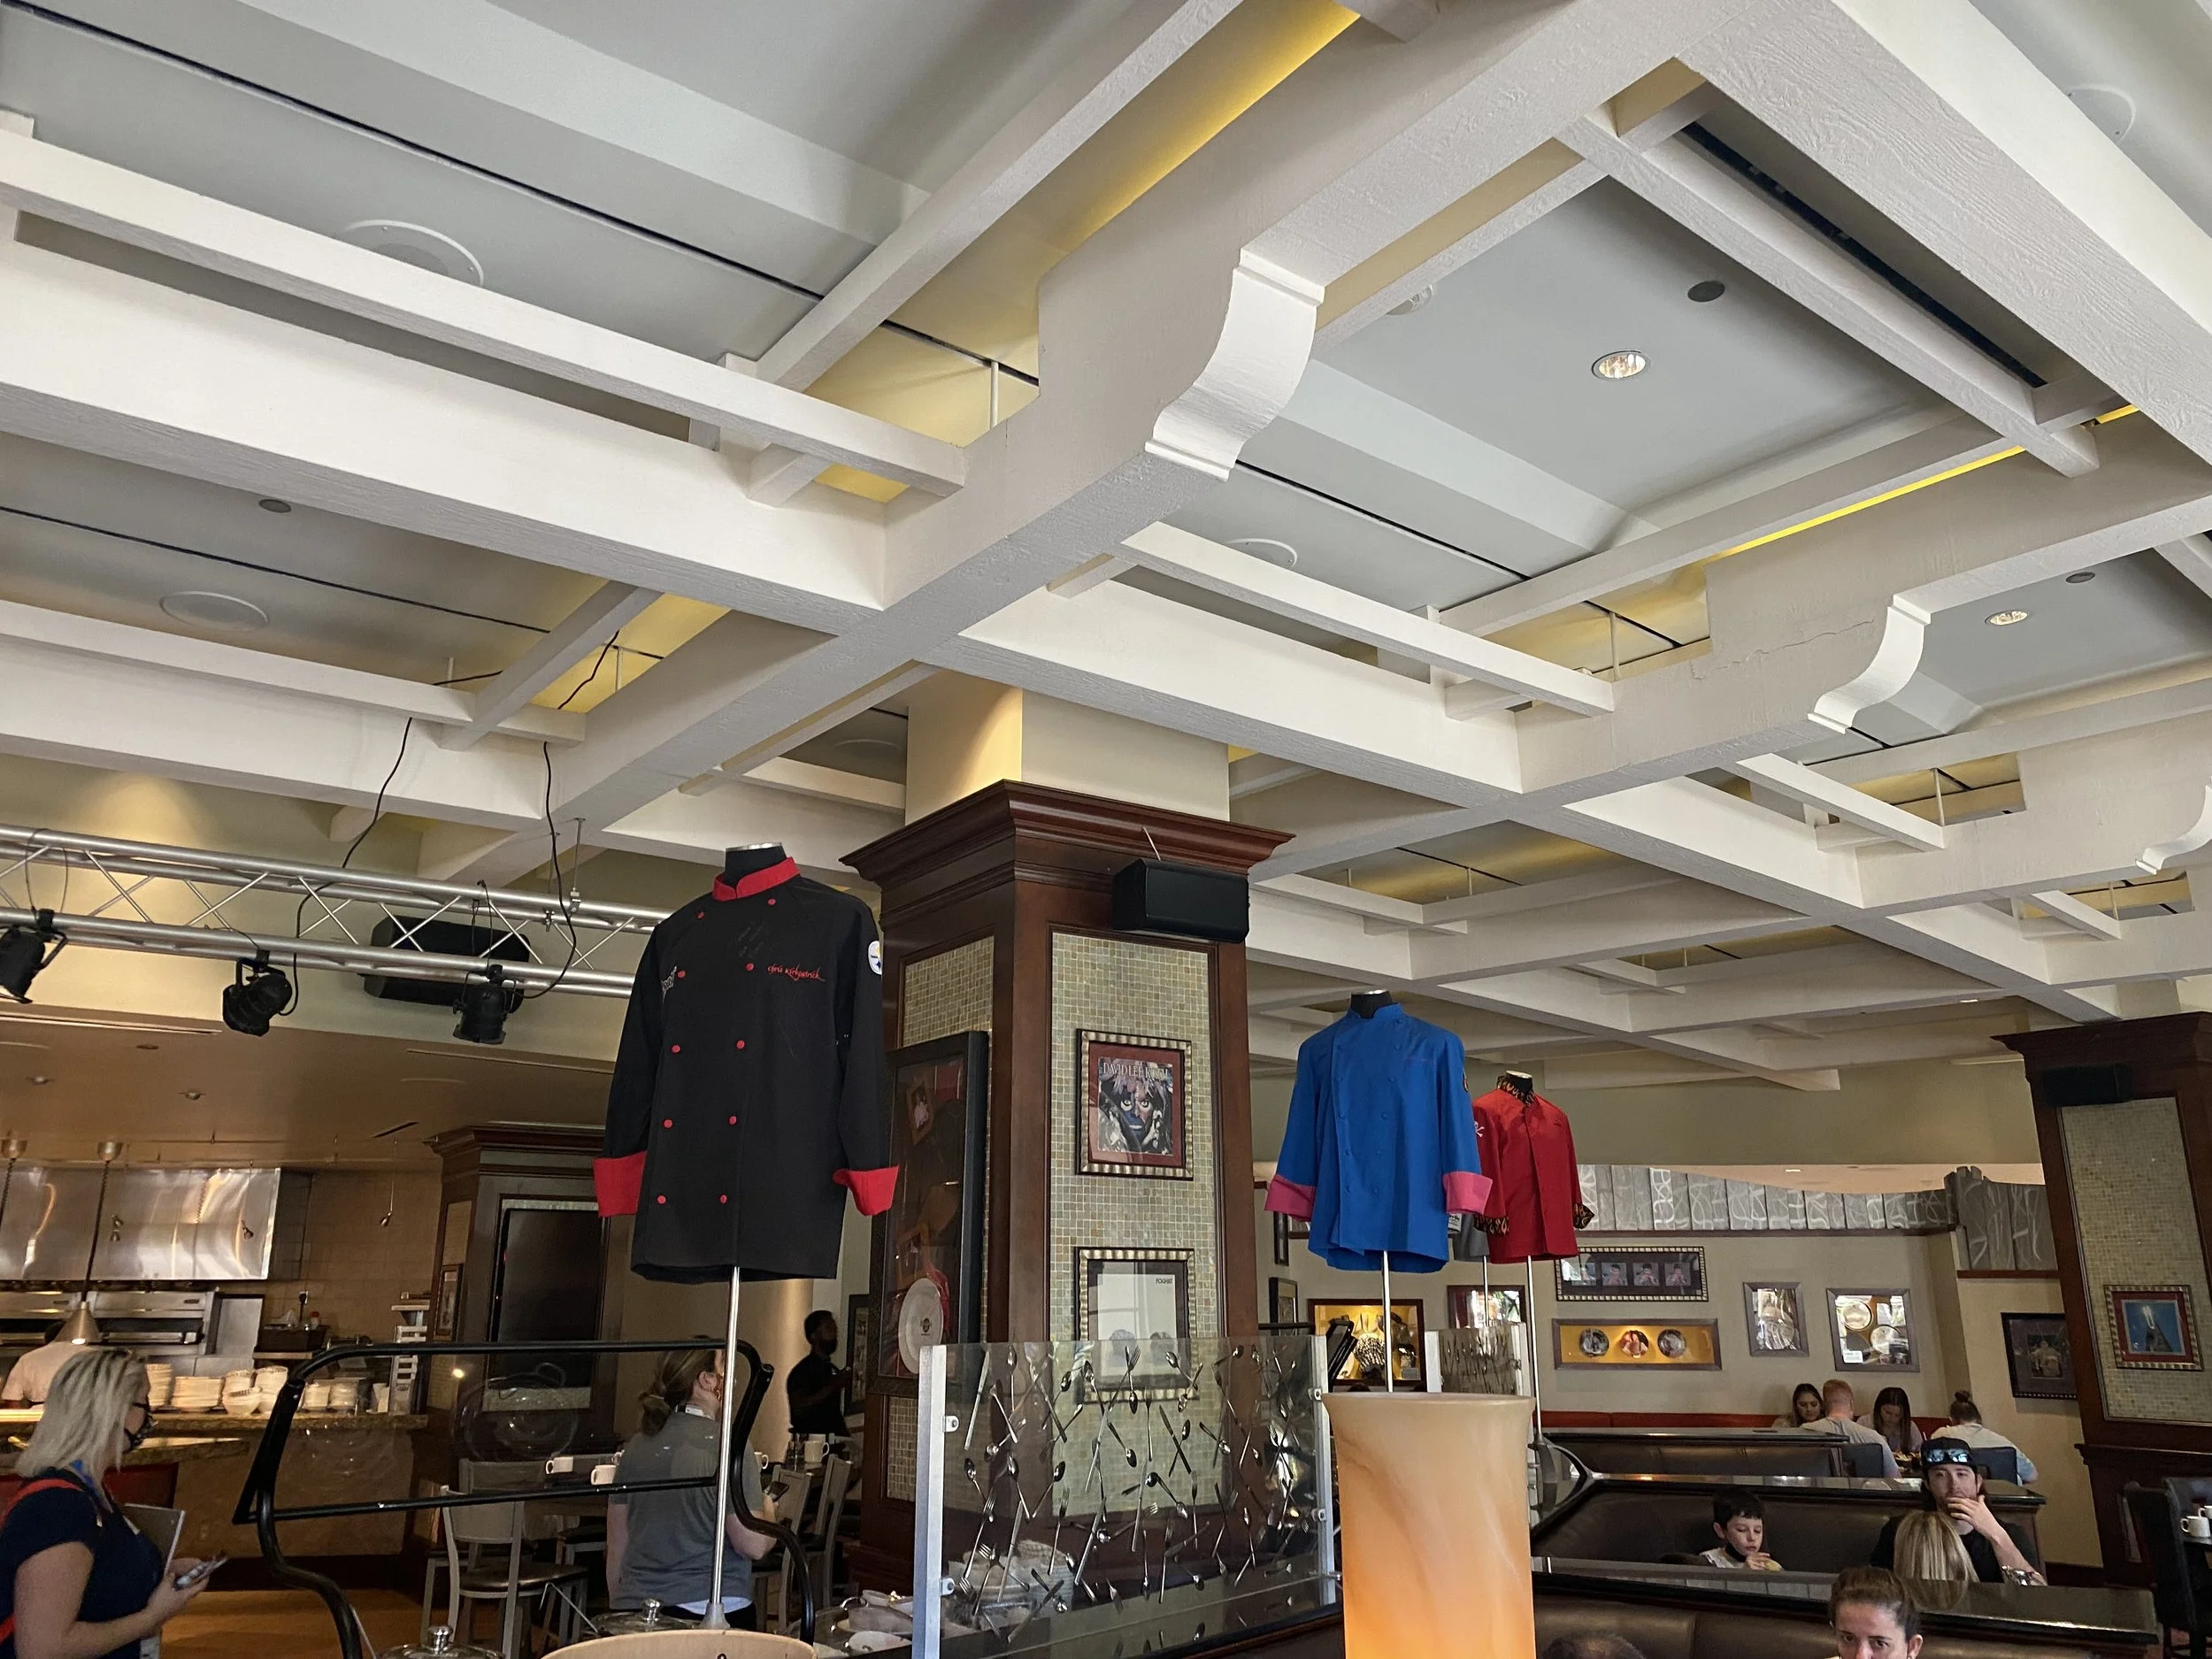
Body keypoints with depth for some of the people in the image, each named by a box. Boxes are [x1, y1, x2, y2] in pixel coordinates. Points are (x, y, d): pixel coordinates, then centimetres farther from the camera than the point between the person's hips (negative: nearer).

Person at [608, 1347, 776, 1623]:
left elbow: (616, 1547, 13)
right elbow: (753, 1545, -12)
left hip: (637, 1610, 6)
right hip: (715, 1610, -6)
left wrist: (619, 1605, 24)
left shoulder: (637, 1444, 7)